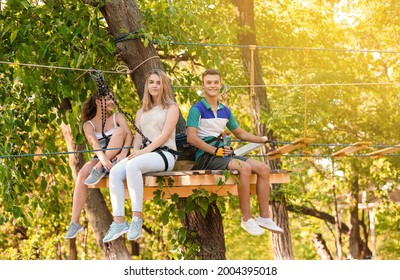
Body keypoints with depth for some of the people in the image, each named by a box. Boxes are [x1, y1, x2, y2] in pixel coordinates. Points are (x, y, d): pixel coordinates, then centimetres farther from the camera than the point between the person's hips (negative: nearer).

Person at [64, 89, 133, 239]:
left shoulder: (117, 117, 9)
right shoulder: (89, 125, 6)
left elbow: (129, 134, -10)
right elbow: (94, 143, -15)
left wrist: (124, 152, -31)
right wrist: (103, 158, -37)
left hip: (116, 159, 0)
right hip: (100, 159, 0)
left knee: (119, 130, -24)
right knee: (82, 174, -31)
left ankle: (99, 170, -32)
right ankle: (74, 222, -32)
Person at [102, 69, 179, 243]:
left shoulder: (171, 108, 7)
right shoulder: (141, 112, 25)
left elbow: (165, 135, -6)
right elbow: (138, 137, 17)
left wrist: (144, 151, -17)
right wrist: (135, 152, -6)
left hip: (165, 153, -6)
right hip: (145, 154, 6)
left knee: (132, 165, -36)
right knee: (115, 172, -25)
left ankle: (137, 218, -36)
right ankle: (119, 222, -31)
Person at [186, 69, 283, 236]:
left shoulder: (225, 111, 18)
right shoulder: (197, 109, -4)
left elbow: (240, 133, 30)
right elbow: (191, 138, -15)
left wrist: (262, 139, 20)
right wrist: (215, 150, -18)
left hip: (223, 153, 8)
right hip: (205, 157, -7)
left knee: (263, 168, -9)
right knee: (245, 167, -30)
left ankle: (264, 217, -6)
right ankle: (246, 219, -24)